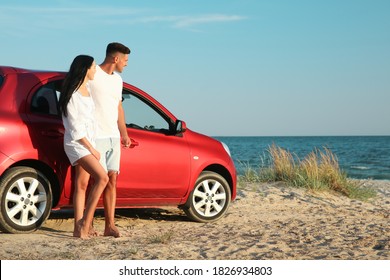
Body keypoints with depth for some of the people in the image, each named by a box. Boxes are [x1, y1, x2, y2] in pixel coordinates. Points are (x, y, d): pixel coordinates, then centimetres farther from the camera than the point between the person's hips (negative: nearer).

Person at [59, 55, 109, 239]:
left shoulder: (87, 90, 13)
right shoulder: (72, 95, -14)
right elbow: (75, 128, -15)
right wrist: (92, 149, -13)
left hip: (88, 142, 9)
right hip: (76, 143, -9)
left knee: (82, 186, 5)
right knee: (102, 177, -20)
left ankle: (78, 228, 6)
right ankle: (85, 223, -15)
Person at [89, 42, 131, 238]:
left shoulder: (117, 79, 17)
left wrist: (124, 133, 20)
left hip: (114, 137, 7)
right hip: (96, 136, -7)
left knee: (112, 179, 3)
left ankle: (110, 225, 5)